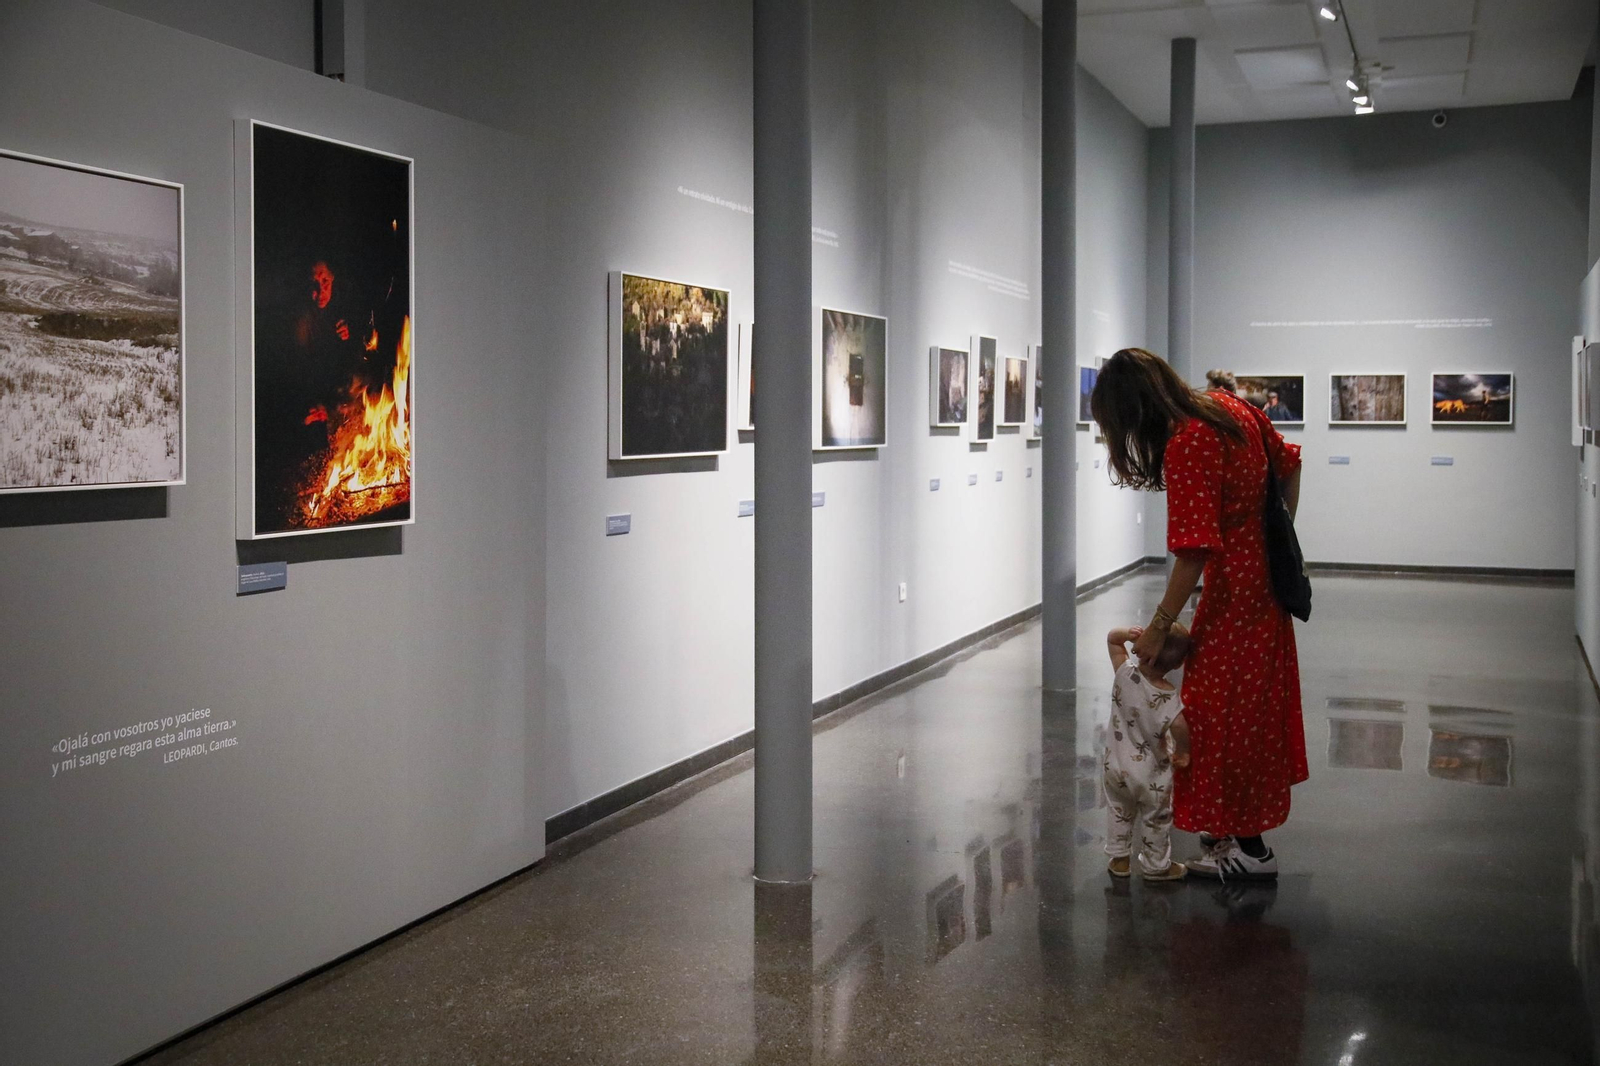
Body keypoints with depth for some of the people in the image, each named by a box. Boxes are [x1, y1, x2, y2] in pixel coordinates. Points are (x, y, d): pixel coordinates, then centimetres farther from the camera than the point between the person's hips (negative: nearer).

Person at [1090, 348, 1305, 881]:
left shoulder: (1185, 448, -24)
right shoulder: (1229, 407, 2)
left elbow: (1194, 554, -26)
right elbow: (1289, 465, 13)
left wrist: (1160, 627, -18)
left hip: (1233, 590, -9)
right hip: (1267, 575, 9)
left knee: (1225, 708, 2)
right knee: (1256, 699, 17)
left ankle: (1249, 848, 11)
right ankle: (1239, 826, 31)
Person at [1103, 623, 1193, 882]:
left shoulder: (1126, 672, -20)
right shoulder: (1168, 695, -26)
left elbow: (1112, 638, -6)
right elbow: (1178, 725, -43)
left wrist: (1128, 634, -27)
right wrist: (1182, 752, -23)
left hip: (1116, 767, 3)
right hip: (1151, 775, -3)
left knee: (1119, 812, 27)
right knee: (1156, 820, 20)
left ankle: (1119, 858, 38)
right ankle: (1156, 865, 36)